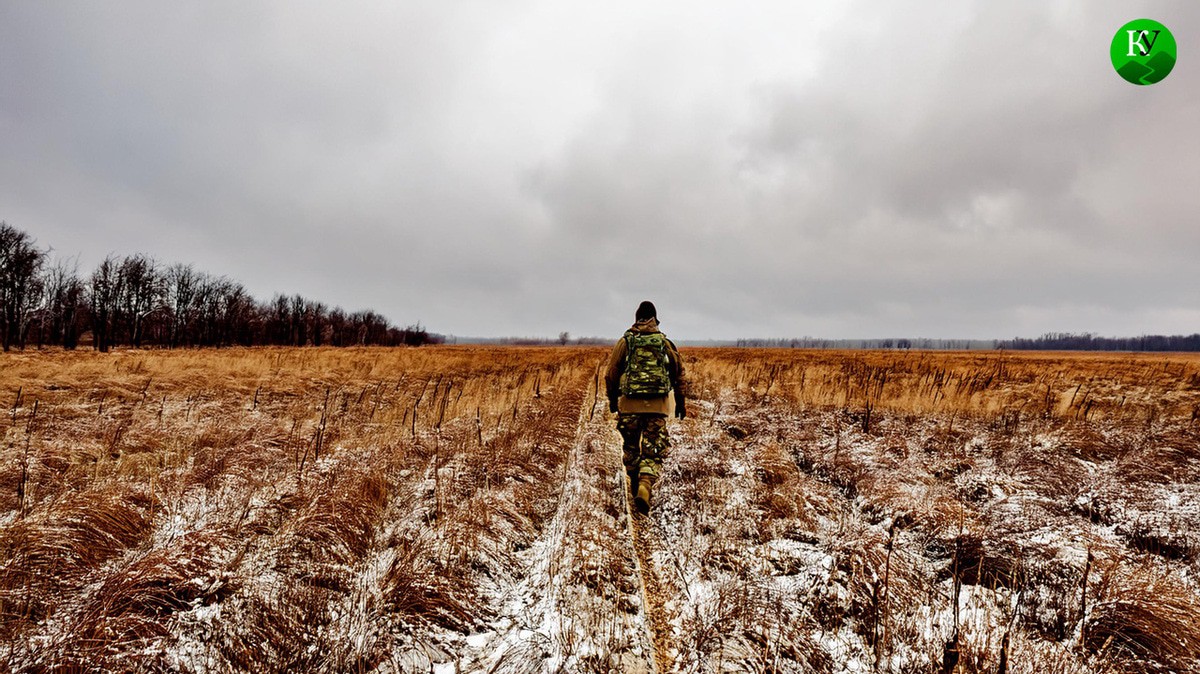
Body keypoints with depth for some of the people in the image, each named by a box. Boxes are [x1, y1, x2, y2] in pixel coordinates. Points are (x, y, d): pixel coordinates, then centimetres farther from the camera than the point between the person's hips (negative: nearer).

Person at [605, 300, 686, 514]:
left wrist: (612, 399, 15)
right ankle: (645, 487, -19)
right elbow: (679, 373, 9)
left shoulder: (626, 341, 3)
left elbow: (611, 372, 2)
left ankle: (635, 485, 30)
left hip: (629, 404, 0)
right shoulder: (664, 343, 5)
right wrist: (680, 402, 19)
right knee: (653, 452, 1)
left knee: (630, 446, 19)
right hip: (657, 406, 0)